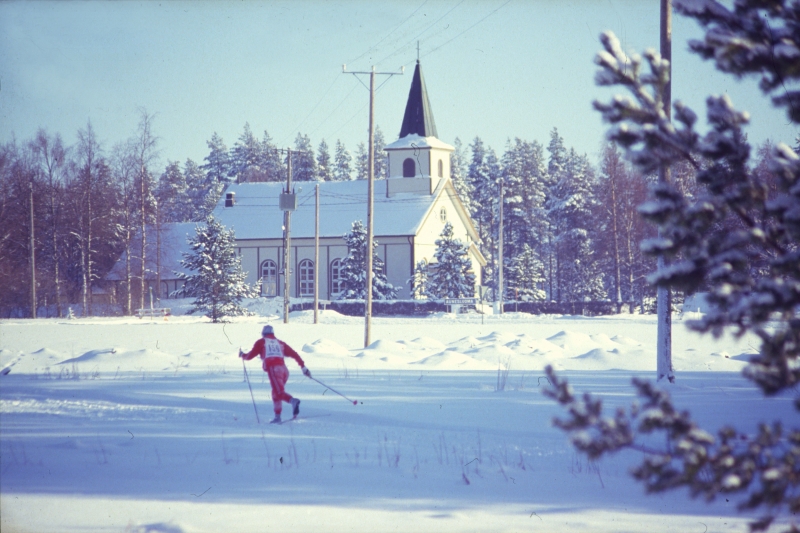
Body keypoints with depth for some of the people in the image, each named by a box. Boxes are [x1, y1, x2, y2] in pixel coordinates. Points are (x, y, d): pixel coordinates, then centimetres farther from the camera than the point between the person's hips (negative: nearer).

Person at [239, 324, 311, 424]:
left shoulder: (261, 342, 17)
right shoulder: (280, 343, 24)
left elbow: (250, 355, 15)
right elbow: (294, 354, 17)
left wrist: (243, 355, 37)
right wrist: (303, 367, 18)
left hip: (273, 368, -5)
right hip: (284, 369, 5)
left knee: (279, 392, -18)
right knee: (276, 393, 20)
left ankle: (293, 401, -45)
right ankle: (277, 416, 6)